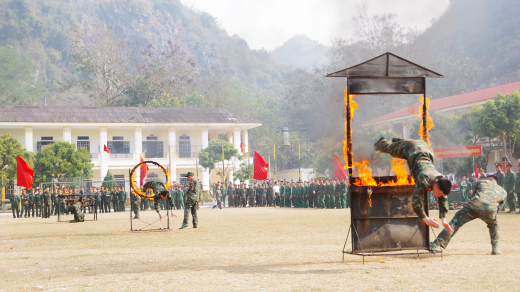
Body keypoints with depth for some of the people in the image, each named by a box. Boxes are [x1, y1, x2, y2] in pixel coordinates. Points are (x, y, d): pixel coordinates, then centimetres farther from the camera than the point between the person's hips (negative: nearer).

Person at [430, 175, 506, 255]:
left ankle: (436, 244, -7)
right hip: (490, 209, 2)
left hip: (474, 205, -2)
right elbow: (499, 208, 35)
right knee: (494, 225, 34)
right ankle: (495, 248, 23)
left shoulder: (481, 182, 32)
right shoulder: (503, 192, 34)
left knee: (454, 223, 3)